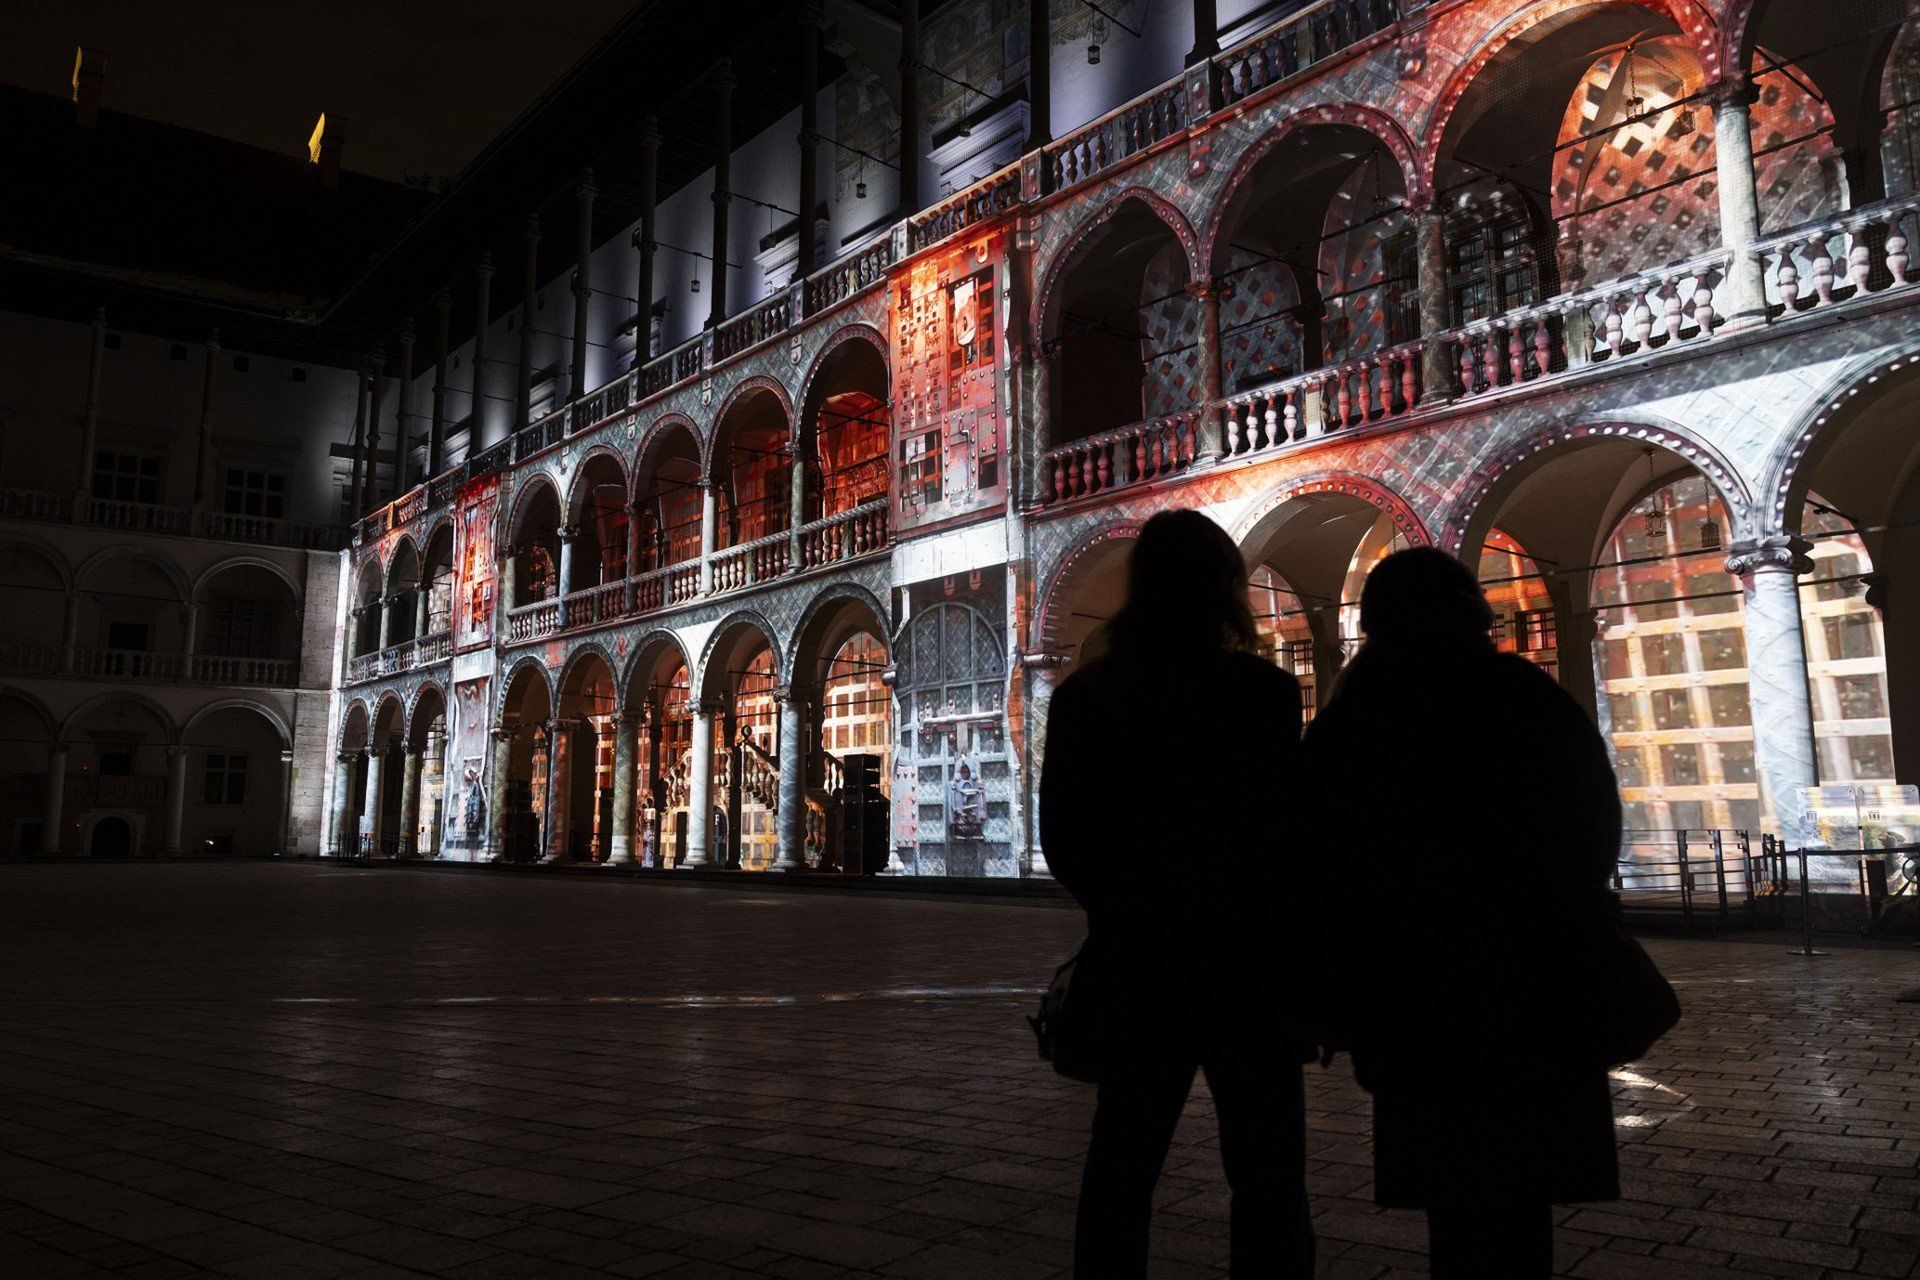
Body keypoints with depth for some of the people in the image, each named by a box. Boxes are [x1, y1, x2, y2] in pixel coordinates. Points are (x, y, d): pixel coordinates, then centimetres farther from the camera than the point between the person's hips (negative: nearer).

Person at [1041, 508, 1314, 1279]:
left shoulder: (1083, 697, 0)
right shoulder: (1261, 692, -13)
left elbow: (1062, 839, 5)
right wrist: (1303, 957, 1)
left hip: (1131, 962, 4)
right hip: (1243, 963, -4)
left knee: (1121, 1161, 15)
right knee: (1266, 1176, 7)